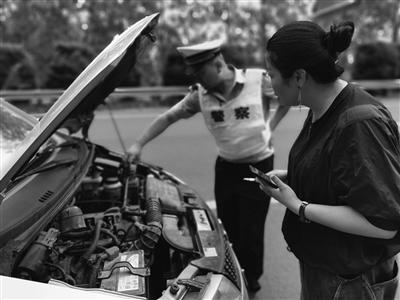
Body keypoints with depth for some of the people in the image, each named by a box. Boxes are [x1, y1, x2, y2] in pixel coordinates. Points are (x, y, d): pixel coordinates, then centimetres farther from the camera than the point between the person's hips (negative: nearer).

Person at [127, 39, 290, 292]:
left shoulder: (259, 80, -18)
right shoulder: (200, 95, -8)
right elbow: (168, 117, 1)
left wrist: (270, 125, -9)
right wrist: (139, 144, -1)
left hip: (259, 166, -3)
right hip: (226, 167, 4)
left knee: (250, 229, 6)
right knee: (227, 227, 15)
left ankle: (251, 278, 32)